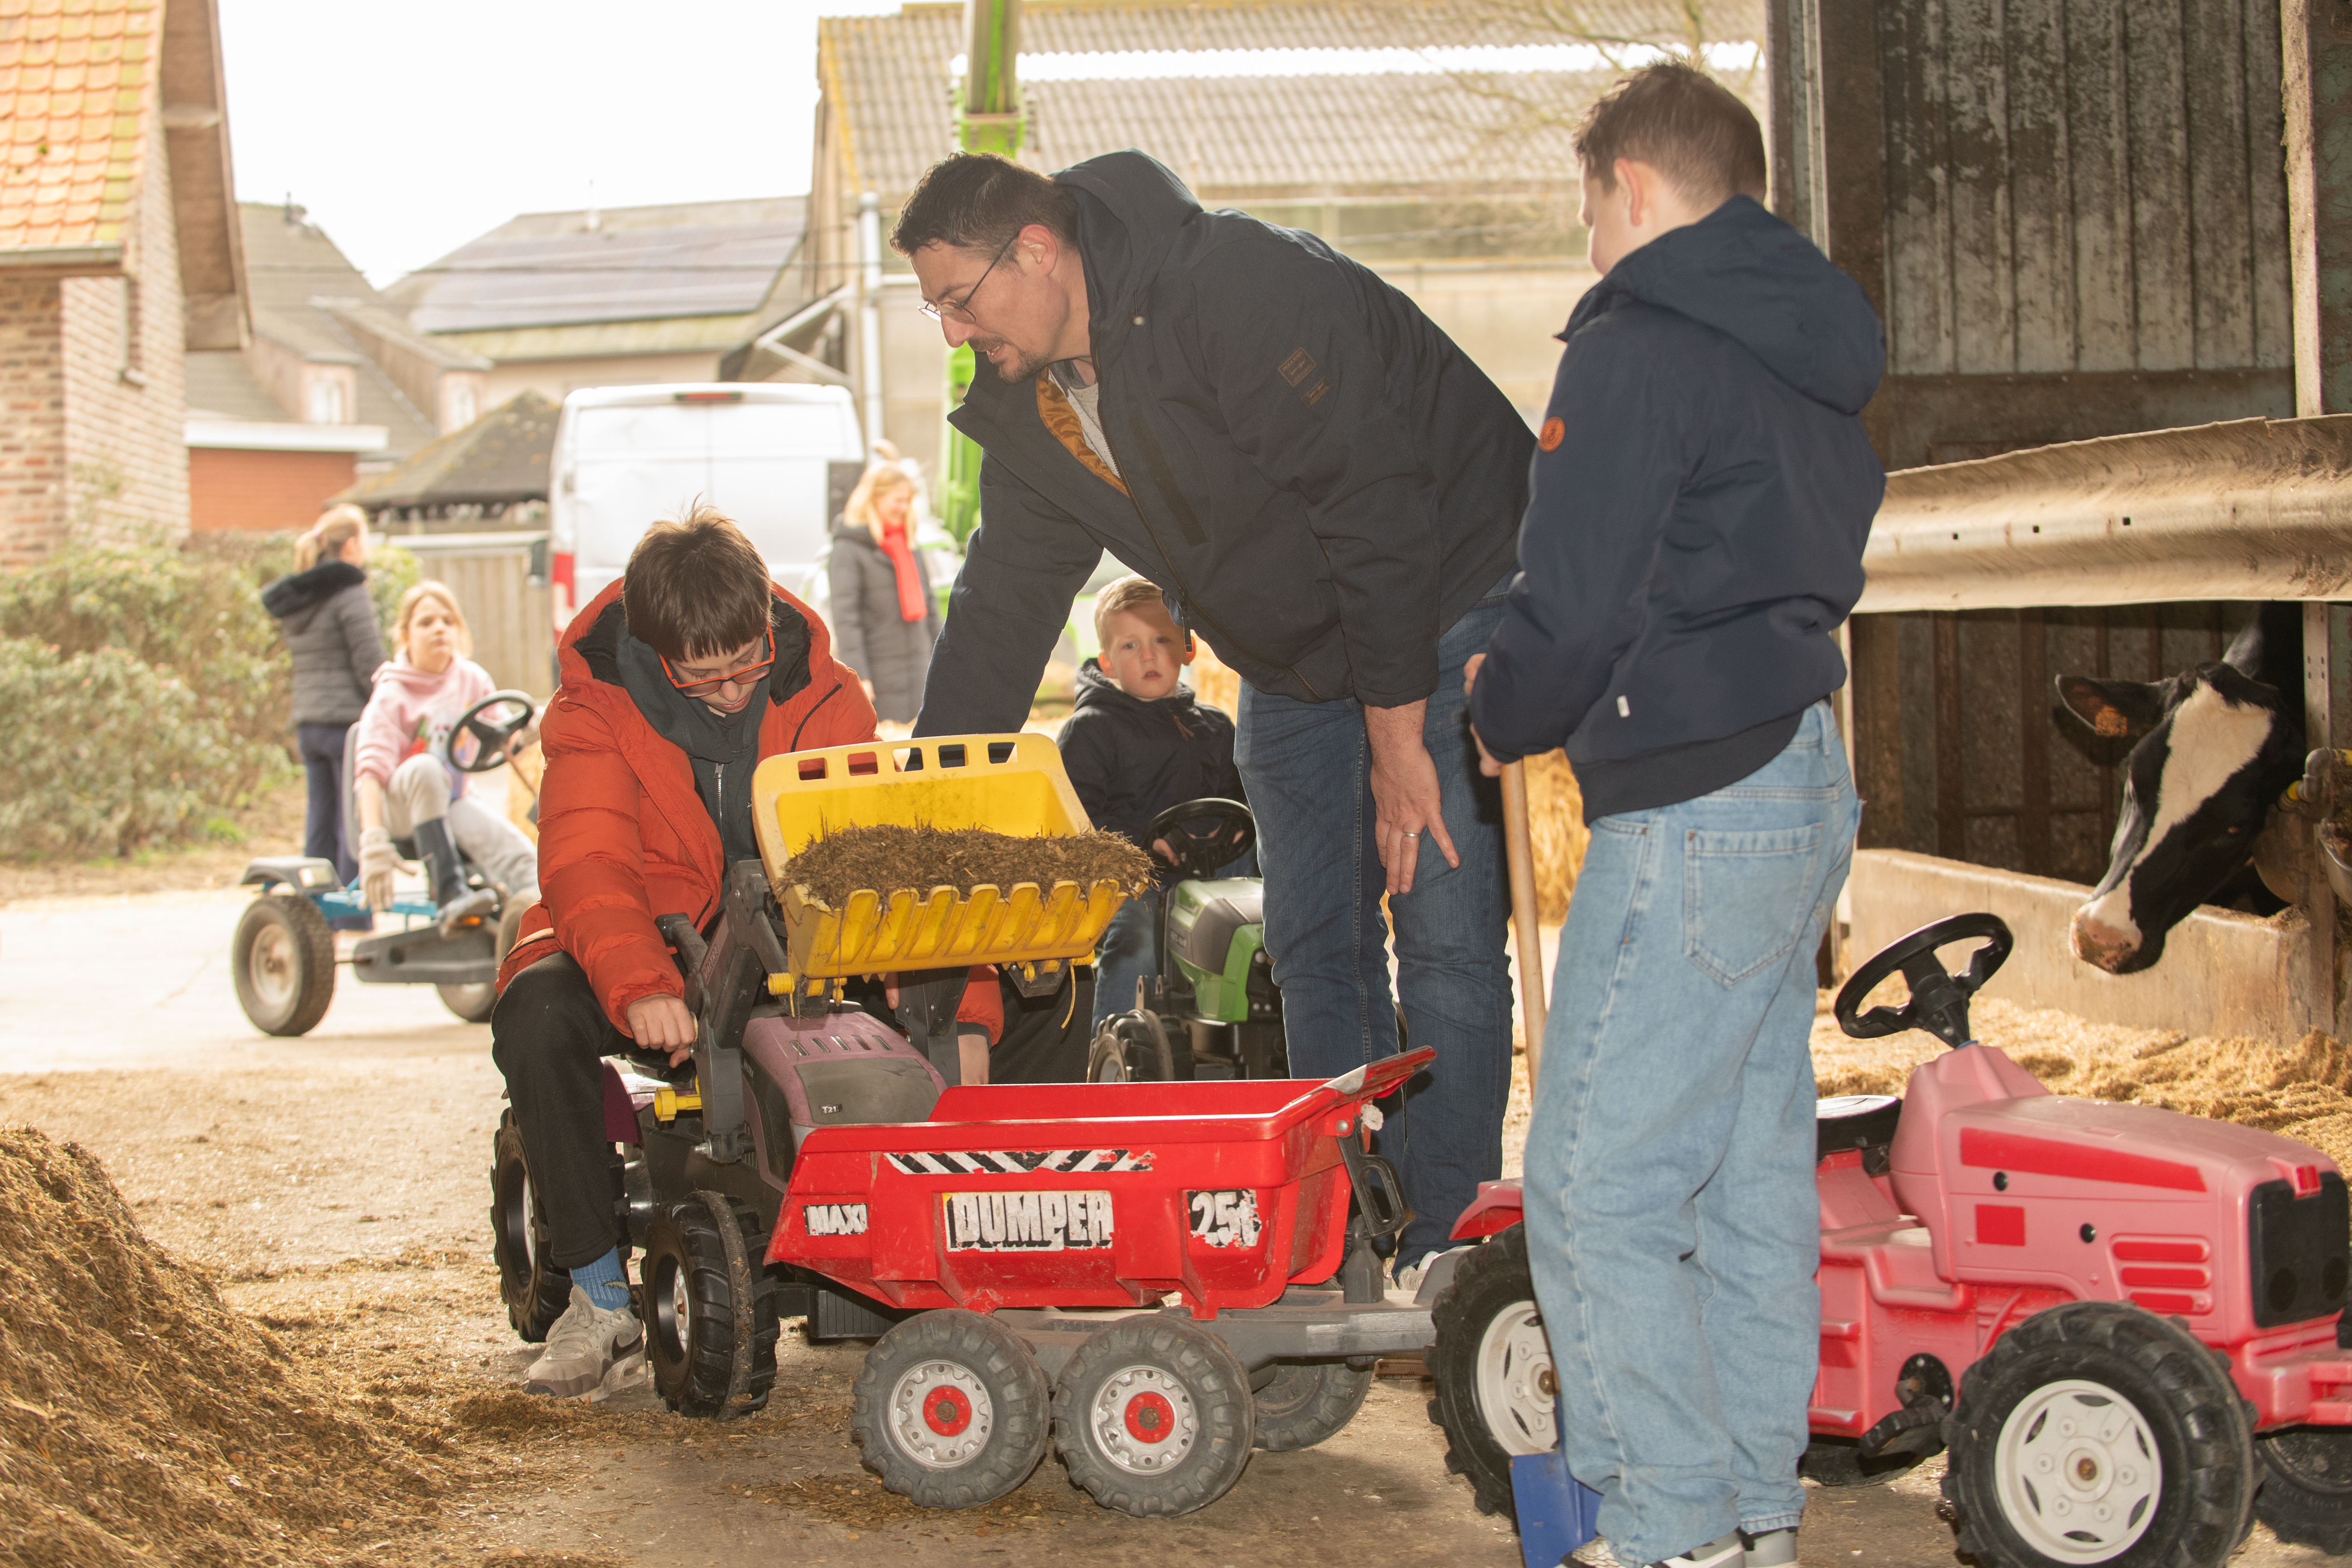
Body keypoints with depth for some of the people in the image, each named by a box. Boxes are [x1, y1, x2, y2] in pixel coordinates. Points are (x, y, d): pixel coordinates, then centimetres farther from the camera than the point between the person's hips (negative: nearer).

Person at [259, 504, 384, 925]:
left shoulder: (294, 600, 14)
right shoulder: (350, 593, -11)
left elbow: (302, 665, 16)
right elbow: (370, 665, -14)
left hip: (308, 723, 8)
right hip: (349, 719, -8)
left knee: (320, 822, 11)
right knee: (355, 824, -3)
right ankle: (353, 917, -3)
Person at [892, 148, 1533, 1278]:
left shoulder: (1240, 290, -28)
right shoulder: (1028, 416, -2)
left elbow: (1374, 503, -28)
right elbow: (997, 617, 6)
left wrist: (1398, 737, -26)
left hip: (1448, 608, -8)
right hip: (1296, 663, 8)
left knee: (1445, 939, -10)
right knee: (1313, 952, 7)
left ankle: (1442, 1250, -5)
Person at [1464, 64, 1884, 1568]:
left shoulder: (1637, 353, -13)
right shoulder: (1815, 360, 16)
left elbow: (1577, 609, -18)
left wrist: (1500, 713, 3)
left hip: (1692, 811, -10)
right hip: (1807, 784, 10)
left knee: (1599, 1194, -4)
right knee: (1753, 1175, 14)